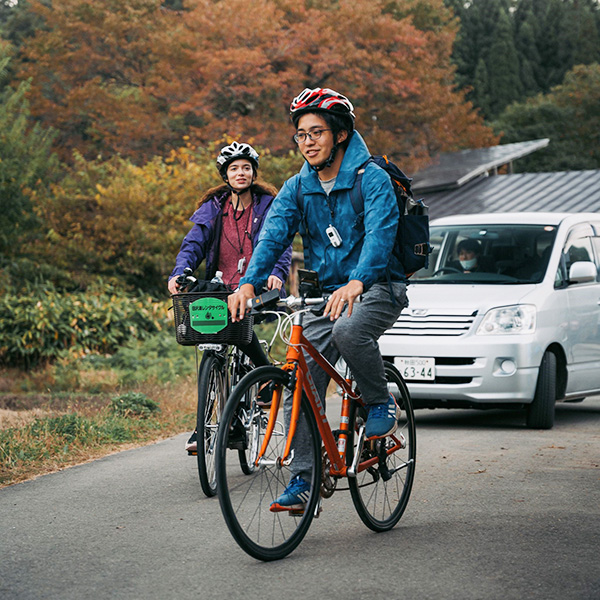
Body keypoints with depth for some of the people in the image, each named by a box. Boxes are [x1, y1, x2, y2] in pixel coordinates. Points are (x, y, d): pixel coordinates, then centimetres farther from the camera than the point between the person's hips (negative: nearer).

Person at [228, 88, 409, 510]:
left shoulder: (371, 177, -12)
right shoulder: (297, 188, 5)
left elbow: (380, 233, -26)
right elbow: (273, 236, -8)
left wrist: (356, 283, -44)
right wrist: (249, 284, -26)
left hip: (377, 288, -5)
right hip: (324, 294, 6)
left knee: (349, 331, -37)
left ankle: (381, 404, -10)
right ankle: (304, 480, 2)